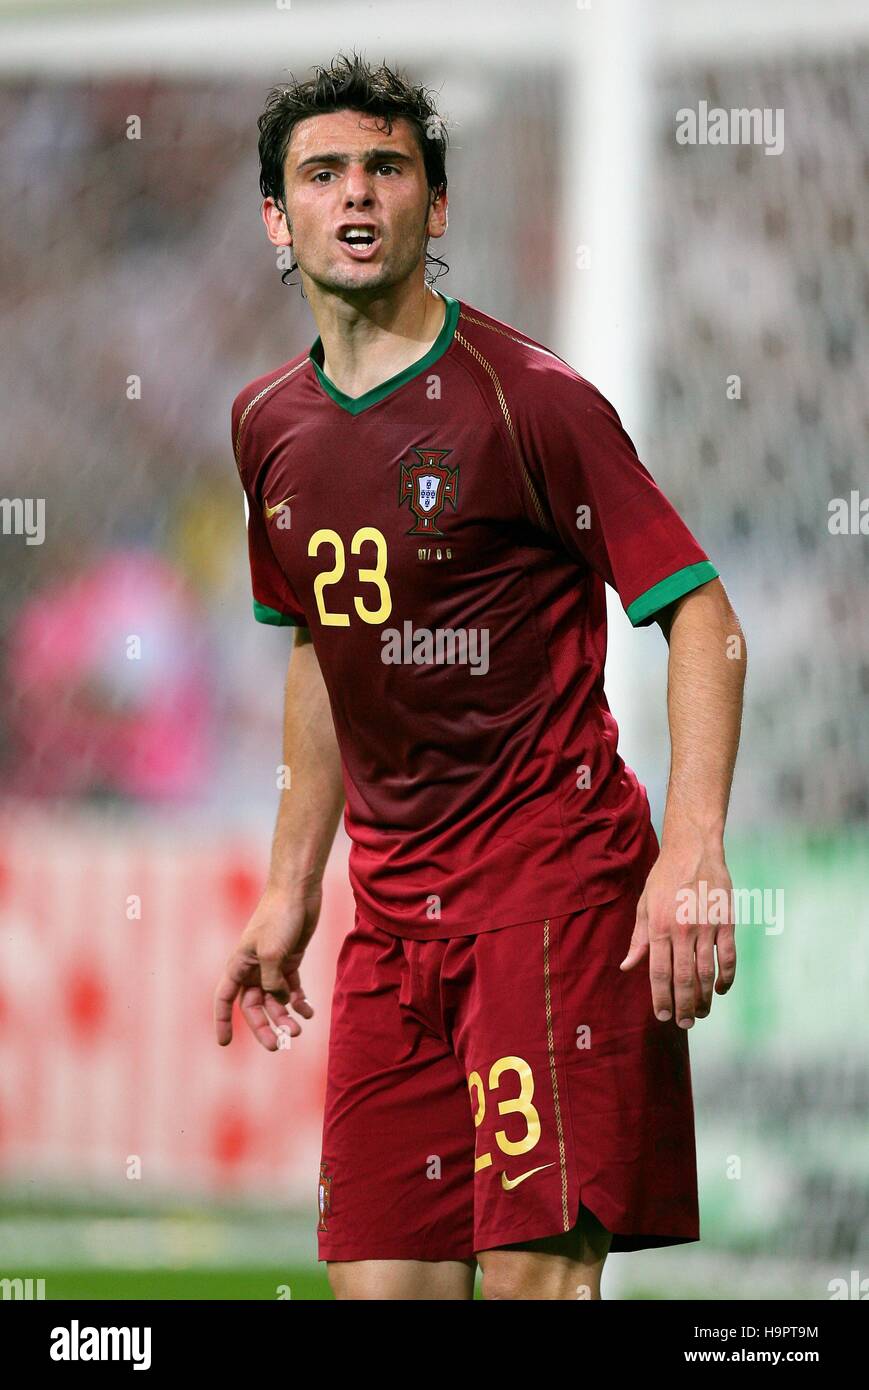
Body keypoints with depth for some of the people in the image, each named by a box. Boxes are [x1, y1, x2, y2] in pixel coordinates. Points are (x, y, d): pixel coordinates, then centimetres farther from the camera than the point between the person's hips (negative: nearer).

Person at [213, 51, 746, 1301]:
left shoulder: (528, 398, -8)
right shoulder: (270, 426, 12)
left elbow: (700, 612, -9)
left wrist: (692, 850, -21)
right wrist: (291, 890, 24)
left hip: (557, 879, -6)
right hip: (393, 907, 6)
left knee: (535, 1269, -16)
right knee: (379, 1280, 2)